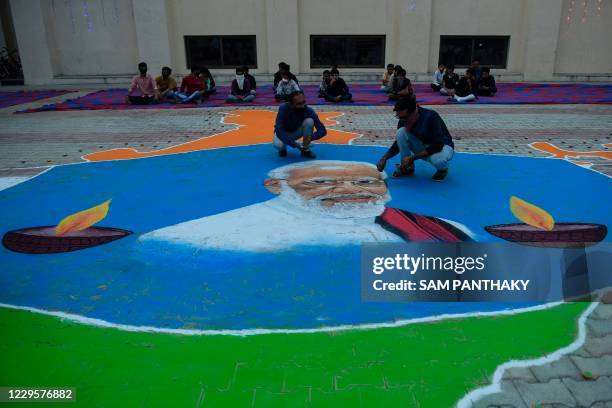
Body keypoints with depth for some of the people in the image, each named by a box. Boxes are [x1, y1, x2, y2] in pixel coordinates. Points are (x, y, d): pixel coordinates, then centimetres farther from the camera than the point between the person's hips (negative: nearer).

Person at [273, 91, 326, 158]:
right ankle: (283, 148, 2)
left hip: (298, 131, 2)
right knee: (278, 145, -36)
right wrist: (296, 145, -41)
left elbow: (323, 130, -21)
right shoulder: (283, 108, -30)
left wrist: (310, 137, -42)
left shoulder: (308, 111, -25)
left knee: (309, 121, -28)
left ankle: (306, 149, -10)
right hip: (284, 133, -2)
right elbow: (279, 131, -35)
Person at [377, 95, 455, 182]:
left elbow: (438, 145, -31)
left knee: (437, 159, -41)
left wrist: (412, 158, -34)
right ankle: (407, 168, -5)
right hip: (422, 146, 5)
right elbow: (399, 142, 1)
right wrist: (385, 157, -15)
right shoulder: (403, 121, -14)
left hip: (442, 146, -4)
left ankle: (443, 169, -3)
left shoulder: (431, 117, -30)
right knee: (401, 132, -21)